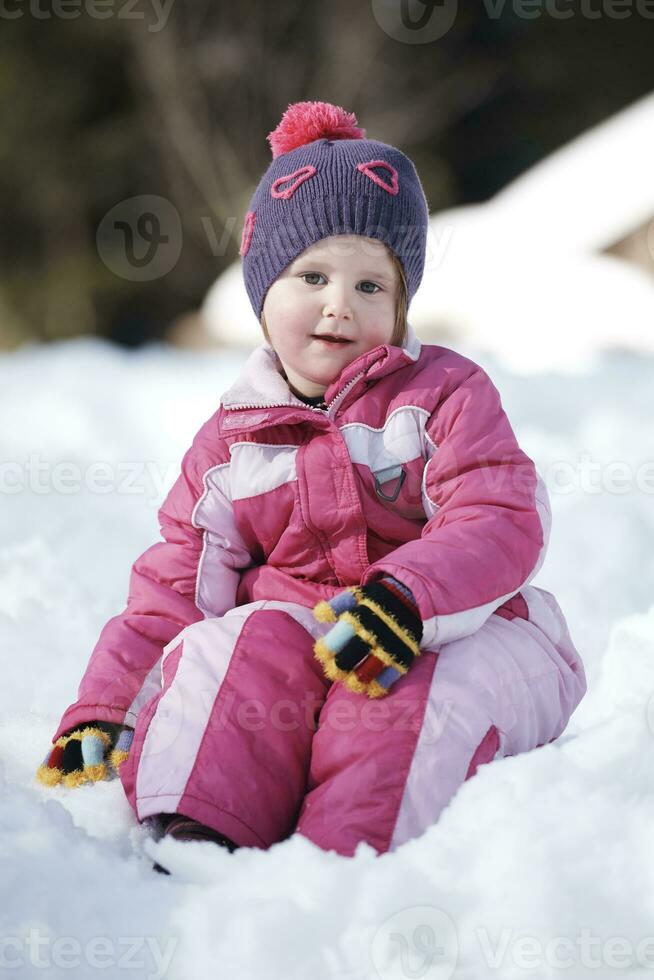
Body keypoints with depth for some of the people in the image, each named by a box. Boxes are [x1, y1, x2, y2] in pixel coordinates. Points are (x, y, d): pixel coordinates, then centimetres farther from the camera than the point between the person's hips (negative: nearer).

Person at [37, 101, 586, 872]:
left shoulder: (445, 395, 3)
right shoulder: (231, 441, 13)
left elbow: (500, 528, -12)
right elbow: (170, 588, 12)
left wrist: (403, 596, -33)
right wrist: (101, 715, -1)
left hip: (454, 628, -2)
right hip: (291, 624, 2)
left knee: (409, 694, -35)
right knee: (248, 643, -30)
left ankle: (341, 863, -49)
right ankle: (192, 834, -44)